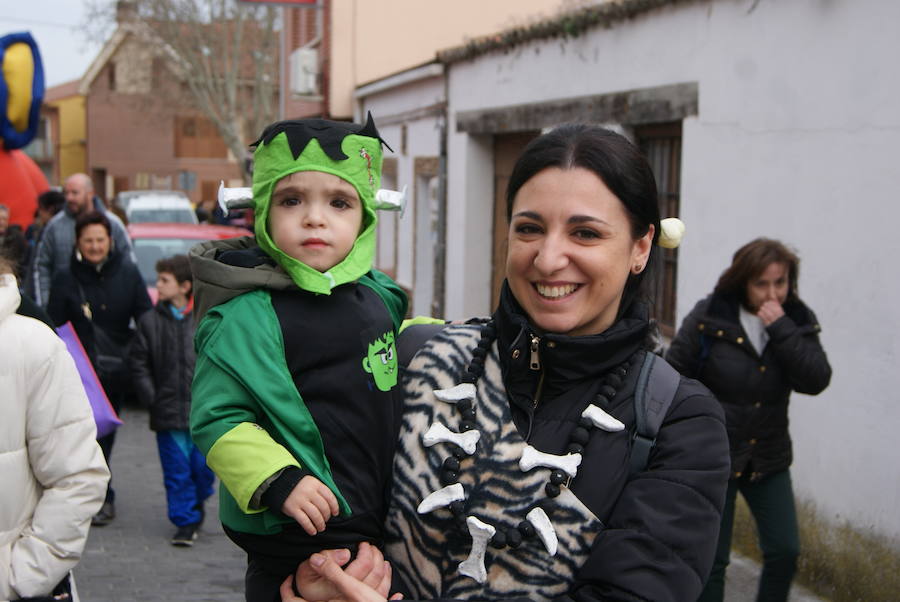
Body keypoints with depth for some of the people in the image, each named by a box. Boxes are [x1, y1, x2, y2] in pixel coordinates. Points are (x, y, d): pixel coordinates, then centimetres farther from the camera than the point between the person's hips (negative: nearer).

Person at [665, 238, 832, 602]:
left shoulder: (798, 322, -1)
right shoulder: (709, 317, -13)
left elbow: (816, 381, -14)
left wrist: (781, 329, -22)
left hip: (768, 459, 4)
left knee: (785, 551, 3)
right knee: (711, 559, 4)